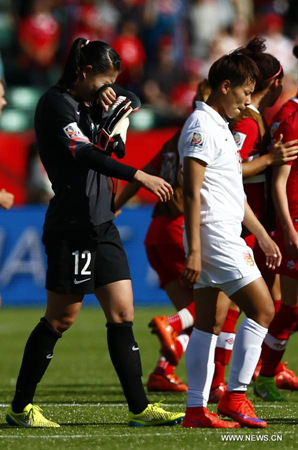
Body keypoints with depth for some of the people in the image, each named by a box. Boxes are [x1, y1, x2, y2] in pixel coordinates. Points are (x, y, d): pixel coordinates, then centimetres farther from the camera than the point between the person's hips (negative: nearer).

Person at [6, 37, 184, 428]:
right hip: (72, 228, -9)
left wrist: (112, 102, 9)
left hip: (100, 224, 9)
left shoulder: (83, 103, 17)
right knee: (62, 318, -3)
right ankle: (20, 407, 7)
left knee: (123, 312, 3)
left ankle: (139, 408, 3)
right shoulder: (56, 105, -11)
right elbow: (86, 155, -24)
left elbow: (131, 100, 32)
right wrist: (139, 176, -30)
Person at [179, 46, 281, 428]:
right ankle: (235, 396, -6)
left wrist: (263, 236, 27)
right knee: (261, 309, -9)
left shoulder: (219, 127, 20)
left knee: (210, 323, 7)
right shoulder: (201, 127, -12)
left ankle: (196, 409, 6)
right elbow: (191, 194, -18)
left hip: (226, 236, 10)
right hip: (213, 237, -10)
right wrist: (193, 252, -22)